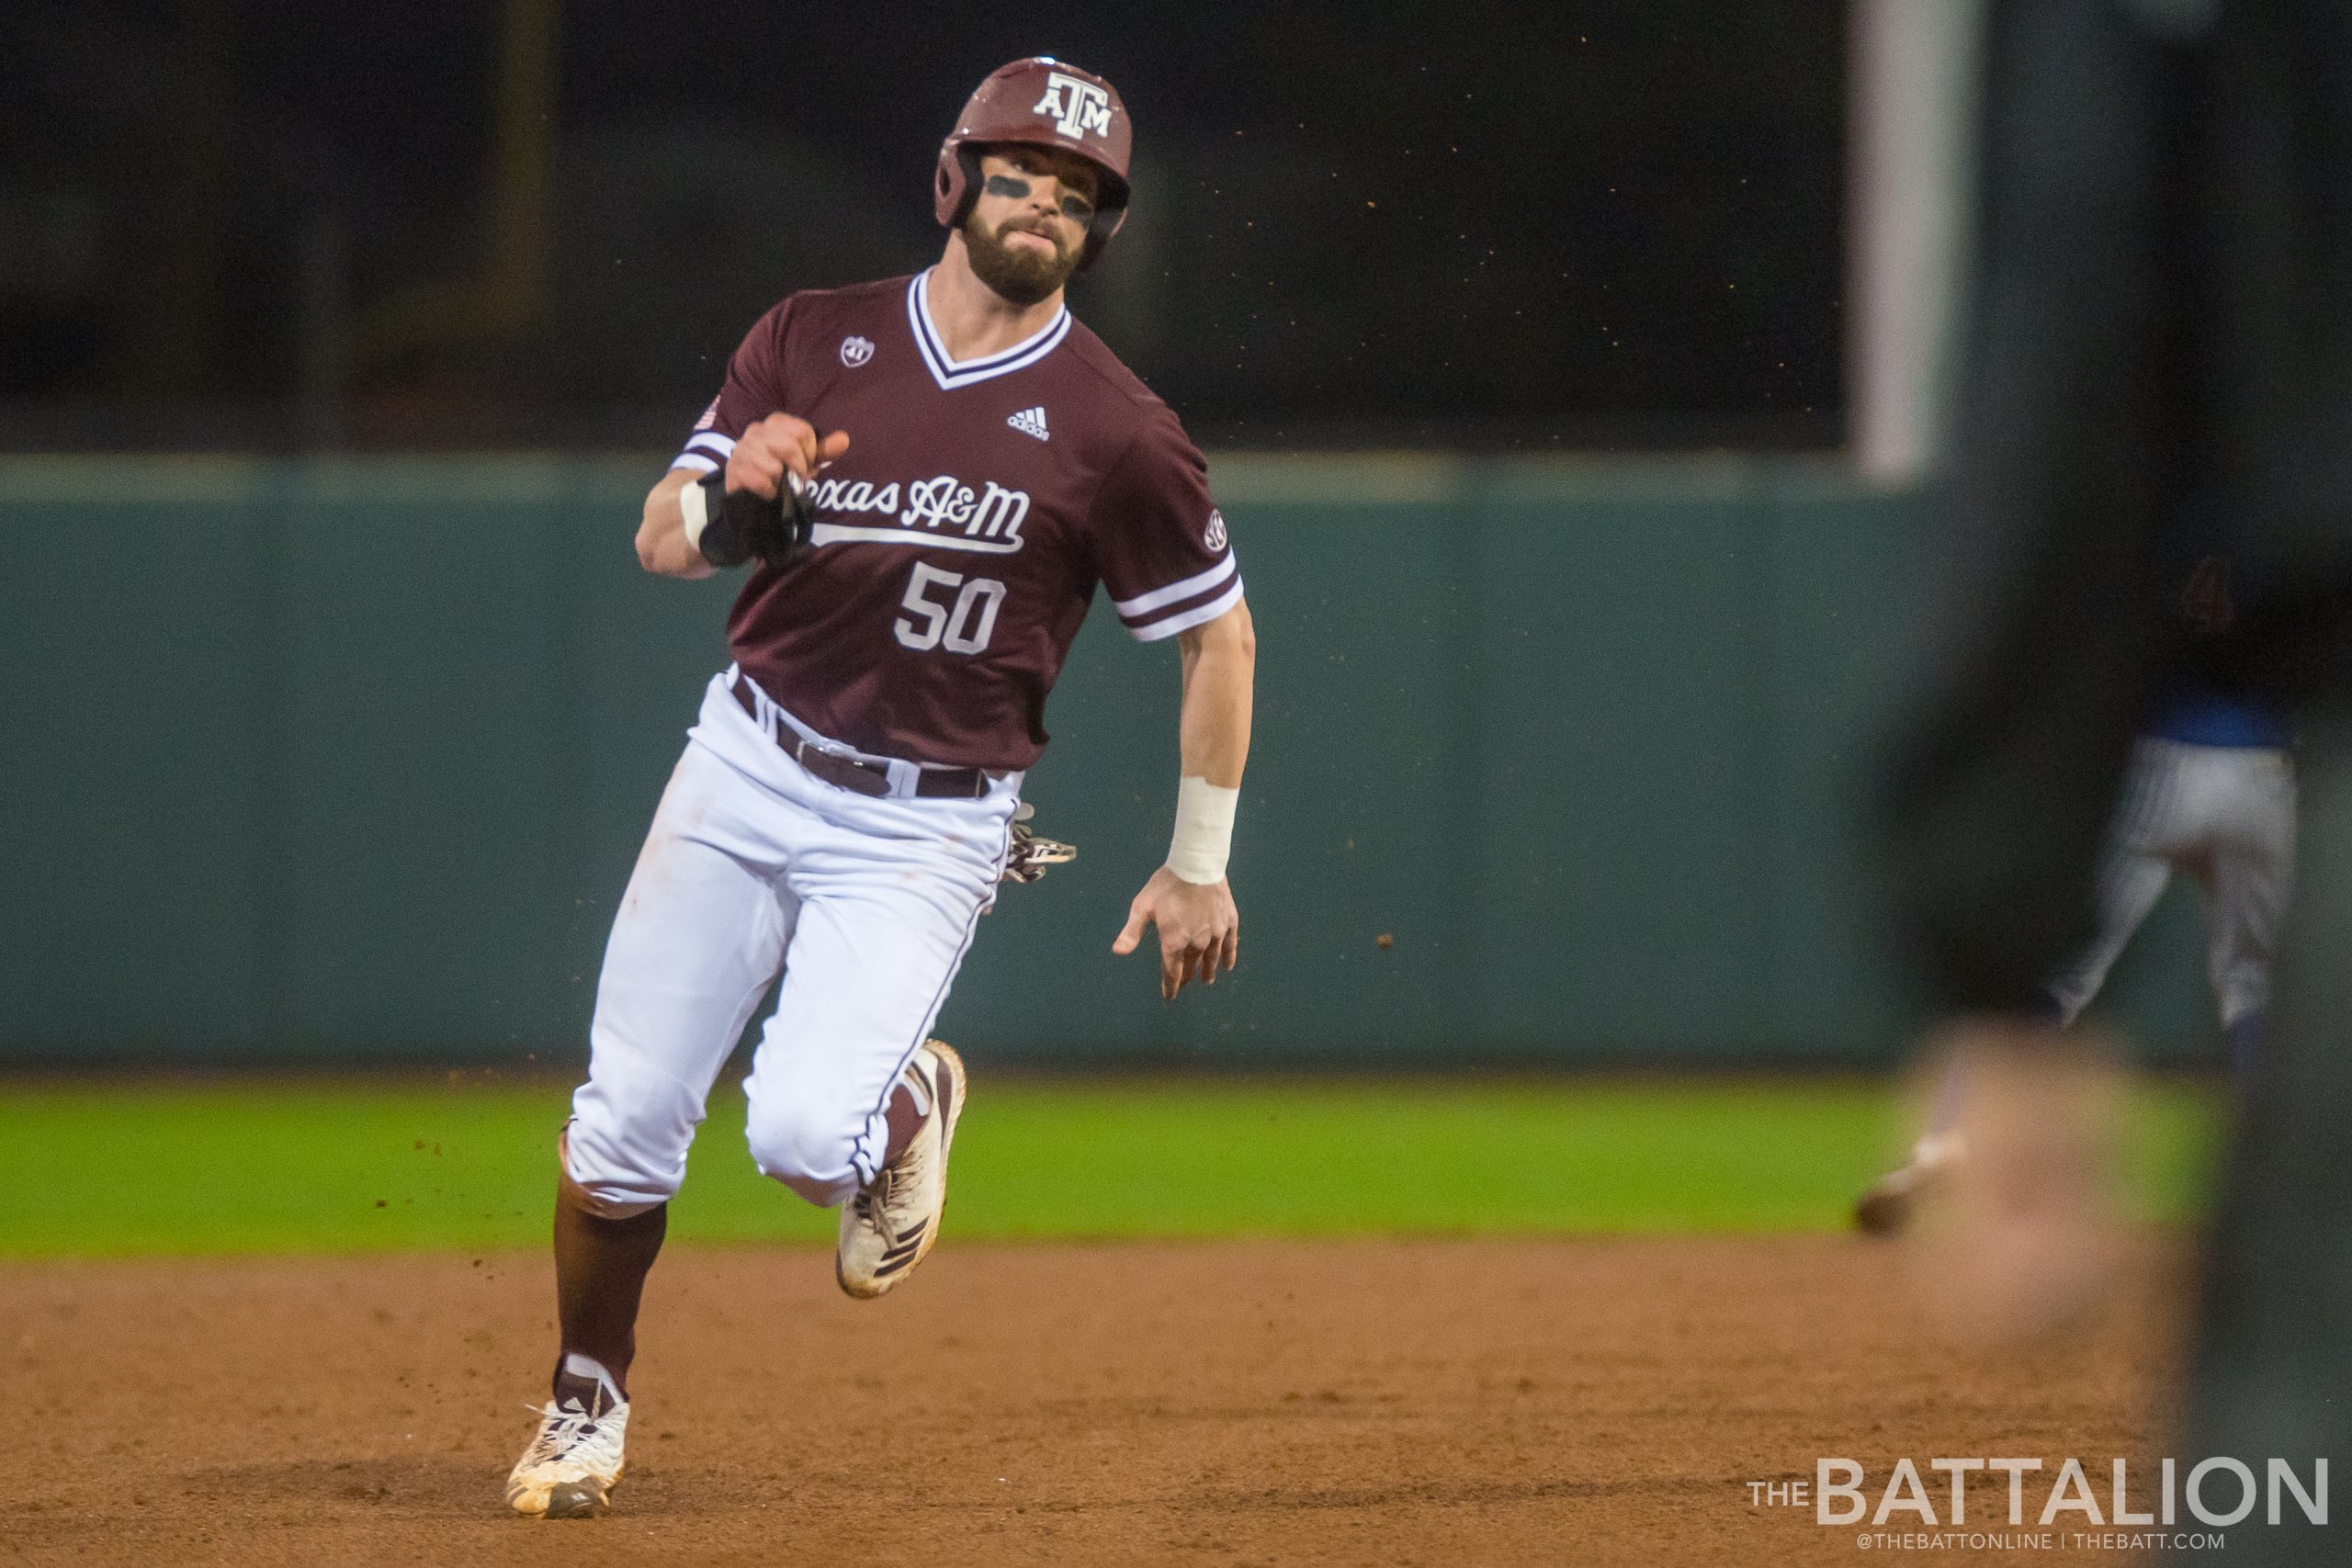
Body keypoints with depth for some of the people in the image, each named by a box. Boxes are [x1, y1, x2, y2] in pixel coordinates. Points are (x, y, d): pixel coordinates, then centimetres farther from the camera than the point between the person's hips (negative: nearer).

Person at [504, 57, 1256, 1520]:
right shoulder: (816, 341, 2)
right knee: (627, 1117, -1)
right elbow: (665, 543, 4)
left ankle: (907, 1105, 17)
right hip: (747, 766, 3)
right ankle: (588, 1401, 22)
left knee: (803, 1133, -20)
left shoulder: (1113, 432, -8)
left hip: (927, 829, -3)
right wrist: (731, 492, -20)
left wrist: (1200, 863, 4)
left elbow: (1219, 633, 2)